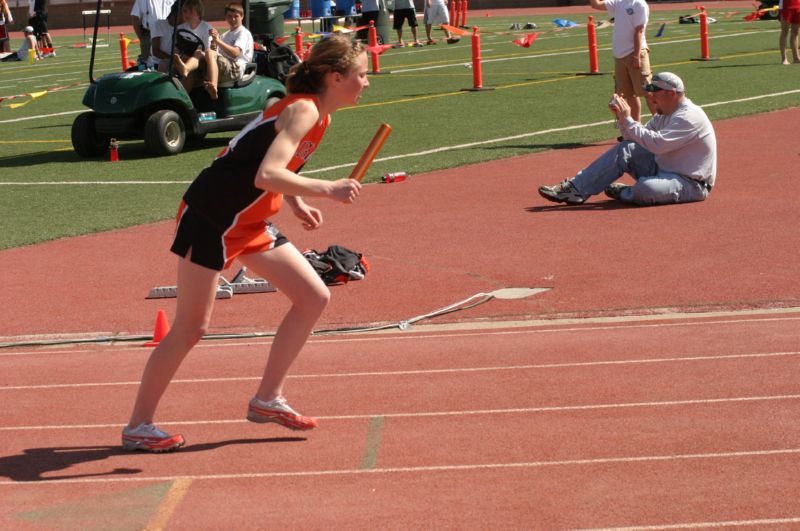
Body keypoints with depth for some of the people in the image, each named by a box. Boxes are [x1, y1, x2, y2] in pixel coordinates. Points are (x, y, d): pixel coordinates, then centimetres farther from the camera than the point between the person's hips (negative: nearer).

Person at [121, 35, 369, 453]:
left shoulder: (319, 115, 8)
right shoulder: (303, 111, -21)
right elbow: (266, 175, -34)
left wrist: (297, 204, 10)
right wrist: (327, 190, -31)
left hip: (249, 223, 10)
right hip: (211, 218, -10)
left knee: (314, 297, 6)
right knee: (191, 327, -4)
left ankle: (267, 400, 15)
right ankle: (138, 426, 8)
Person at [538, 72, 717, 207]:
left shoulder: (689, 117, -20)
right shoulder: (664, 113, 10)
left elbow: (656, 143, -30)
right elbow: (638, 140, 11)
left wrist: (627, 120, -24)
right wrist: (622, 117, -5)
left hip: (692, 184, -9)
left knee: (645, 189, -36)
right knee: (625, 150, -5)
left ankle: (622, 193, 0)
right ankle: (575, 188, -11)